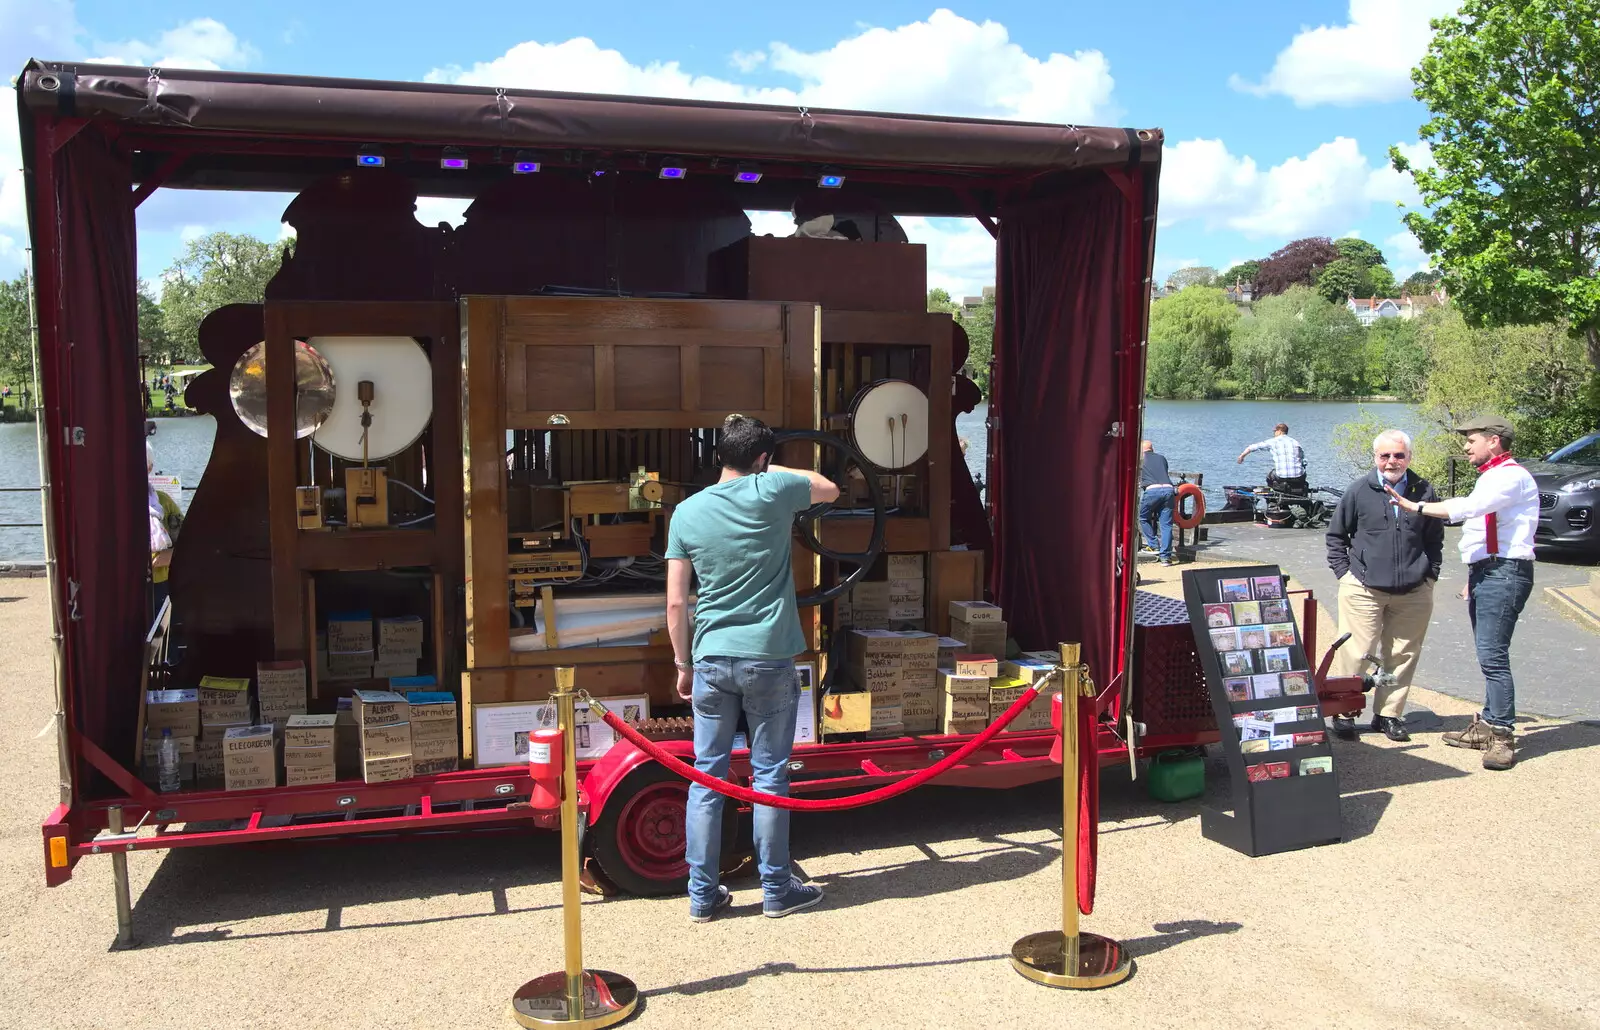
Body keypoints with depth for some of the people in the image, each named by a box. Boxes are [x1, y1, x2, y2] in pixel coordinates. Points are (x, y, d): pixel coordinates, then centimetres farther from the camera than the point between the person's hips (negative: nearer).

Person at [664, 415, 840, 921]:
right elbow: (830, 490, 15)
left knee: (706, 776, 9)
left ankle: (702, 894, 16)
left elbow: (676, 603, 1)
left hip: (712, 661, 2)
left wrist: (683, 664, 11)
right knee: (769, 775, 7)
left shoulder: (687, 512, 1)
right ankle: (776, 889, 18)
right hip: (769, 659, -2)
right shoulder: (773, 491, -6)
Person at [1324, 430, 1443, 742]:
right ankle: (1344, 713, 6)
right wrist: (1344, 573, 1)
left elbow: (1435, 539, 18)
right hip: (1364, 588, -3)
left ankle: (1389, 714, 21)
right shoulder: (1359, 491, 0)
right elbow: (1335, 535, 8)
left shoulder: (1424, 491, 7)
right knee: (1356, 654, -5)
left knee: (1403, 656, 8)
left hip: (1413, 593, 3)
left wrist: (1430, 575, 10)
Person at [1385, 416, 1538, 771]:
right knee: (1488, 655, 12)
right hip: (1485, 571, 11)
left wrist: (1415, 506, -23)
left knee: (1492, 654, -15)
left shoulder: (1511, 475, -11)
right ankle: (1487, 726, 17)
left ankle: (1501, 736, -13)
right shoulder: (1490, 477, 23)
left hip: (1504, 573, -11)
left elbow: (1467, 507, -27)